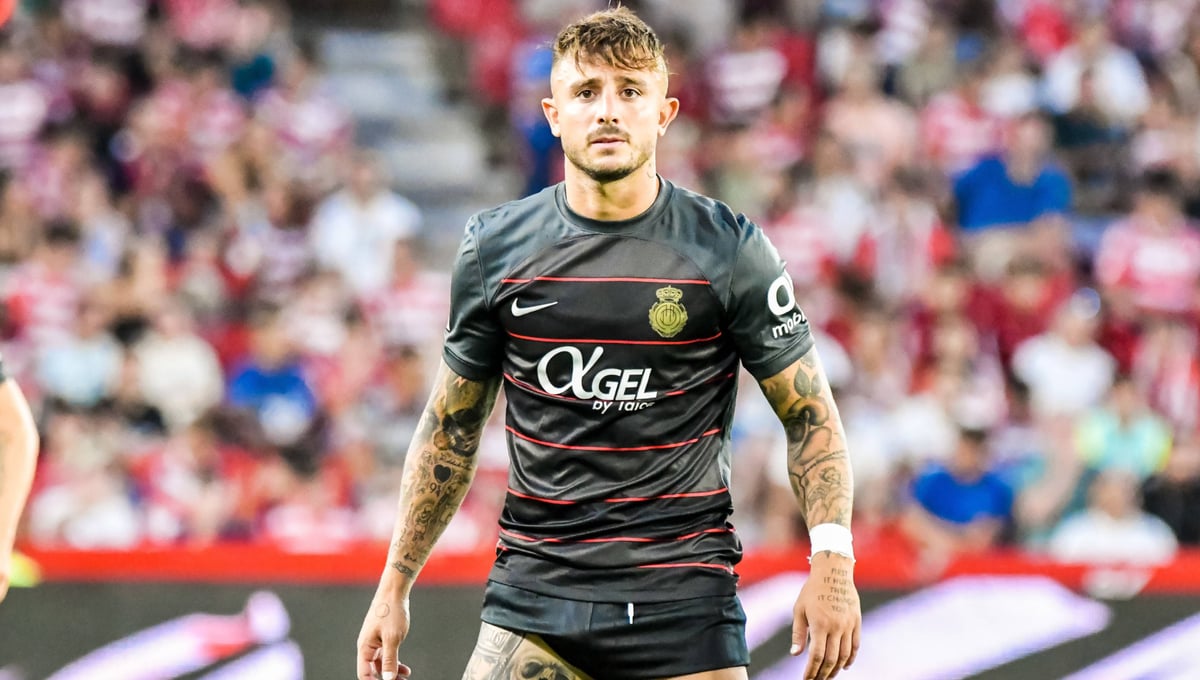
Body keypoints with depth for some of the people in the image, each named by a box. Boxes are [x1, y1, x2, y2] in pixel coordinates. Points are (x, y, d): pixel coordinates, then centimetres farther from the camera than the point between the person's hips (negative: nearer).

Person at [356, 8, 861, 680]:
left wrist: (832, 559, -12)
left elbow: (811, 415, 2)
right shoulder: (494, 247, 4)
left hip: (684, 597, -2)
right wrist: (396, 584, 11)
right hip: (535, 592, 2)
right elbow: (452, 428, 13)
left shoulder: (729, 250, -3)